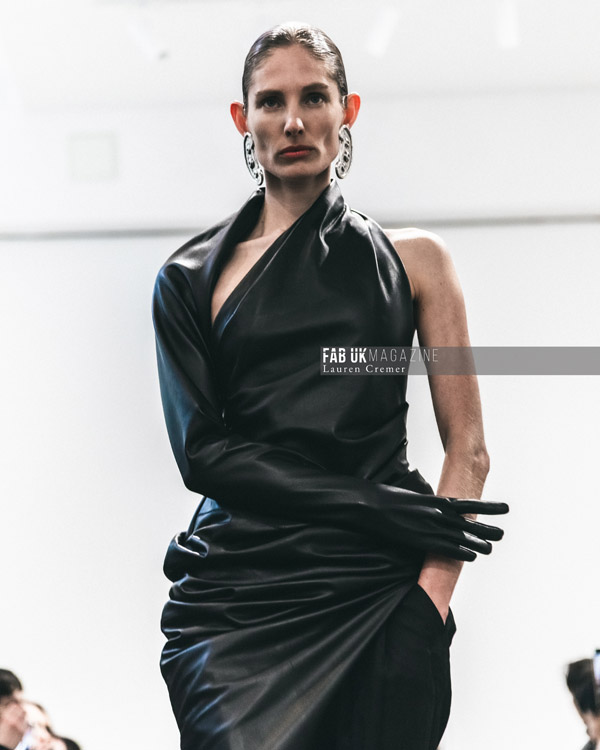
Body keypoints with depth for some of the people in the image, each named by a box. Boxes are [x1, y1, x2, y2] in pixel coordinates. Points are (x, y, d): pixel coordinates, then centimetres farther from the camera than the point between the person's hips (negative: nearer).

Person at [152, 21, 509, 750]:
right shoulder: (192, 279, 13)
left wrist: (429, 601, -9)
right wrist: (370, 504, -10)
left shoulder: (410, 260, 13)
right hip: (238, 593, 0)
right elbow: (201, 449, 2)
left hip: (375, 594, 0)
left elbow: (467, 449, 6)